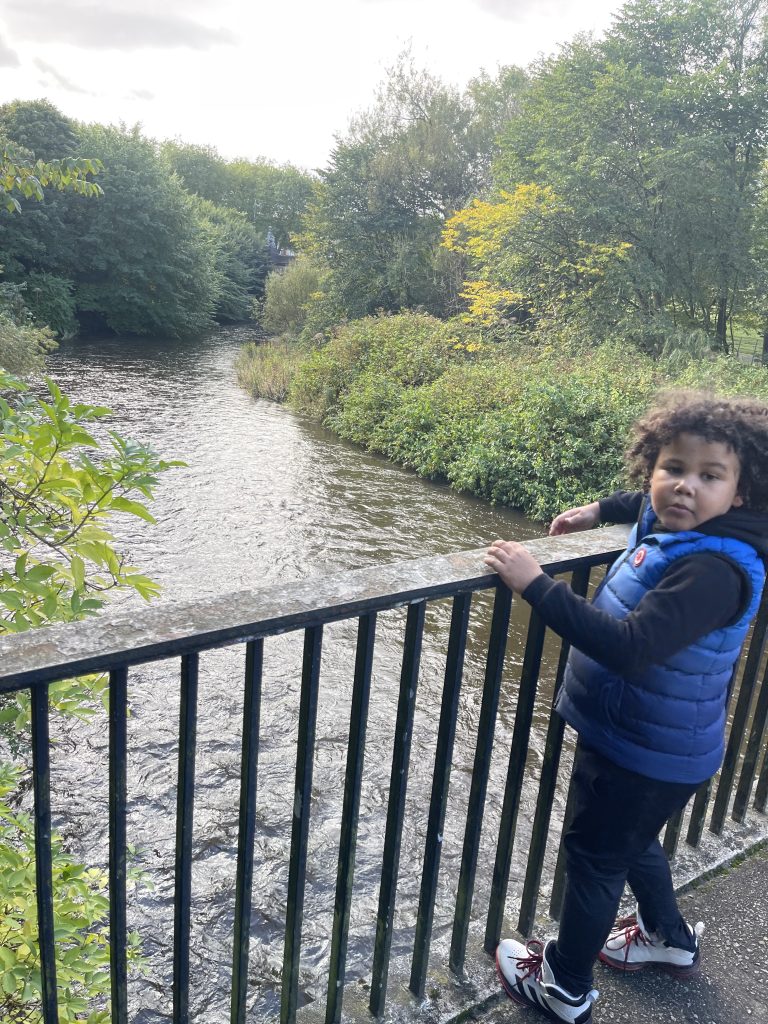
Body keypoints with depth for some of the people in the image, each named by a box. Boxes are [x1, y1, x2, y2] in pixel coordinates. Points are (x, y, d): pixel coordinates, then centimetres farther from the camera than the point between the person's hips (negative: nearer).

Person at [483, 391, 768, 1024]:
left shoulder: (714, 570, -33)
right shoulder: (668, 520, -6)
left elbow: (632, 647, -43)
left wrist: (536, 585, -41)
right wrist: (600, 510, 14)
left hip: (649, 757, -9)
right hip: (628, 736, 9)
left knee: (594, 856, 12)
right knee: (629, 842, 30)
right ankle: (670, 939, 56)